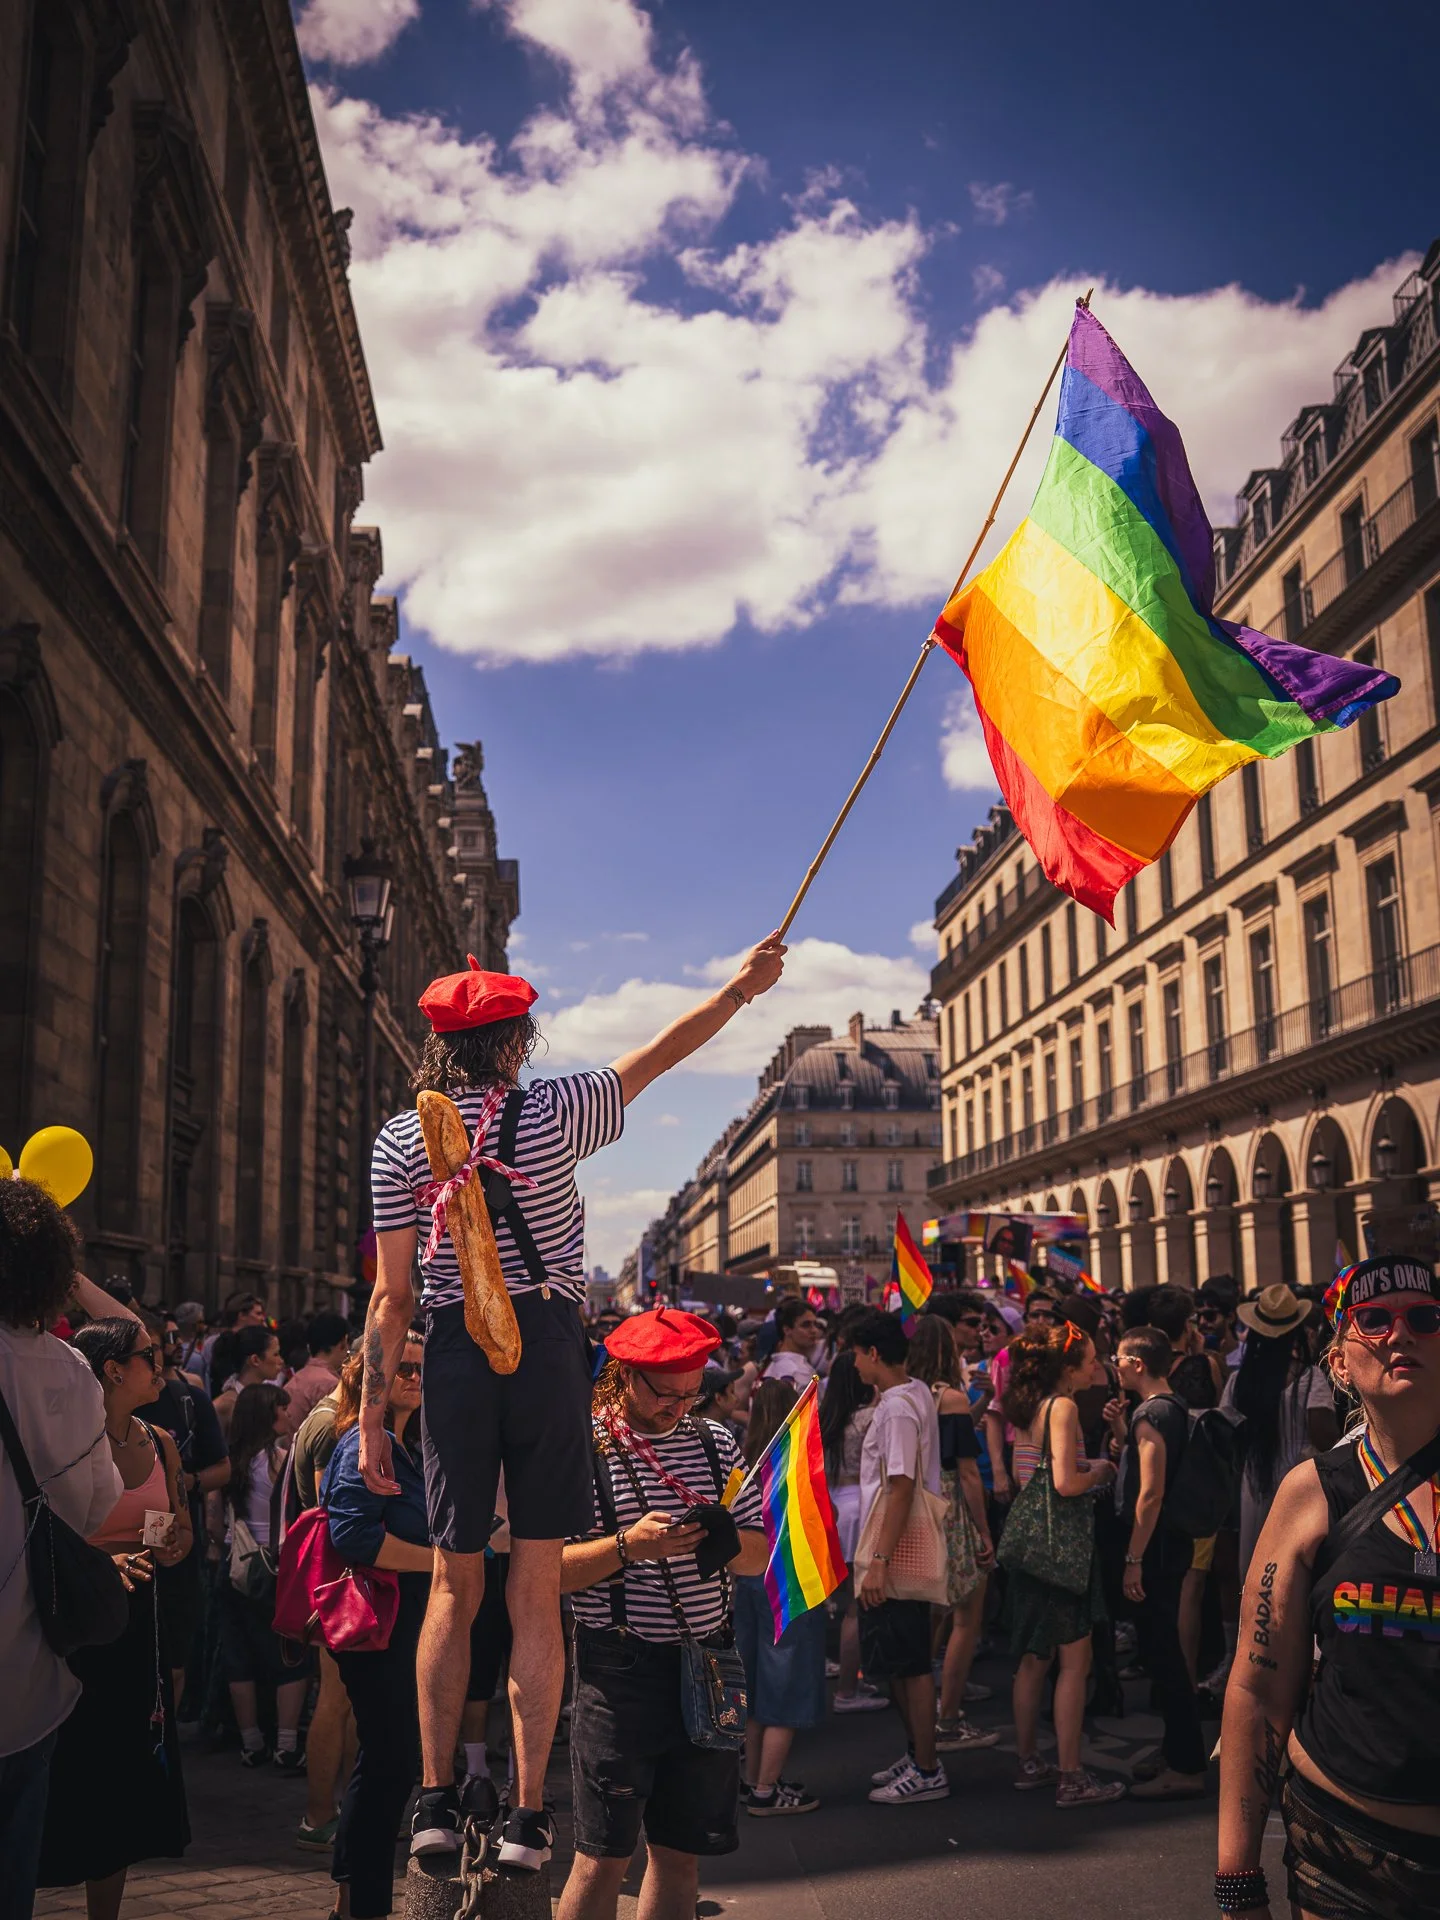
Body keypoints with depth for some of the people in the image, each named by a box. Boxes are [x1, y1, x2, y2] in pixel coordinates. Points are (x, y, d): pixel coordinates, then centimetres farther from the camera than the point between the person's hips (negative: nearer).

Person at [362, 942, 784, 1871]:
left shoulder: (401, 1139, 1)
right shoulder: (552, 1110, -1)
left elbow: (392, 1294, -1)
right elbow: (655, 1057, 13)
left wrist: (372, 1416, 4)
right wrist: (741, 988, 26)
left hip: (453, 1351, 1)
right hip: (545, 1346, -1)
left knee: (455, 1586, 12)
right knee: (537, 1591, 3)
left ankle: (438, 1799, 14)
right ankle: (528, 1815, 7)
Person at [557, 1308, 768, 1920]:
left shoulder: (715, 1444, 11)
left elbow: (761, 1553, 12)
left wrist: (728, 1540, -10)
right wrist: (627, 1545, -24)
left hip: (707, 1668, 5)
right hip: (619, 1669, -5)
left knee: (682, 1852, 12)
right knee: (603, 1857, 2)